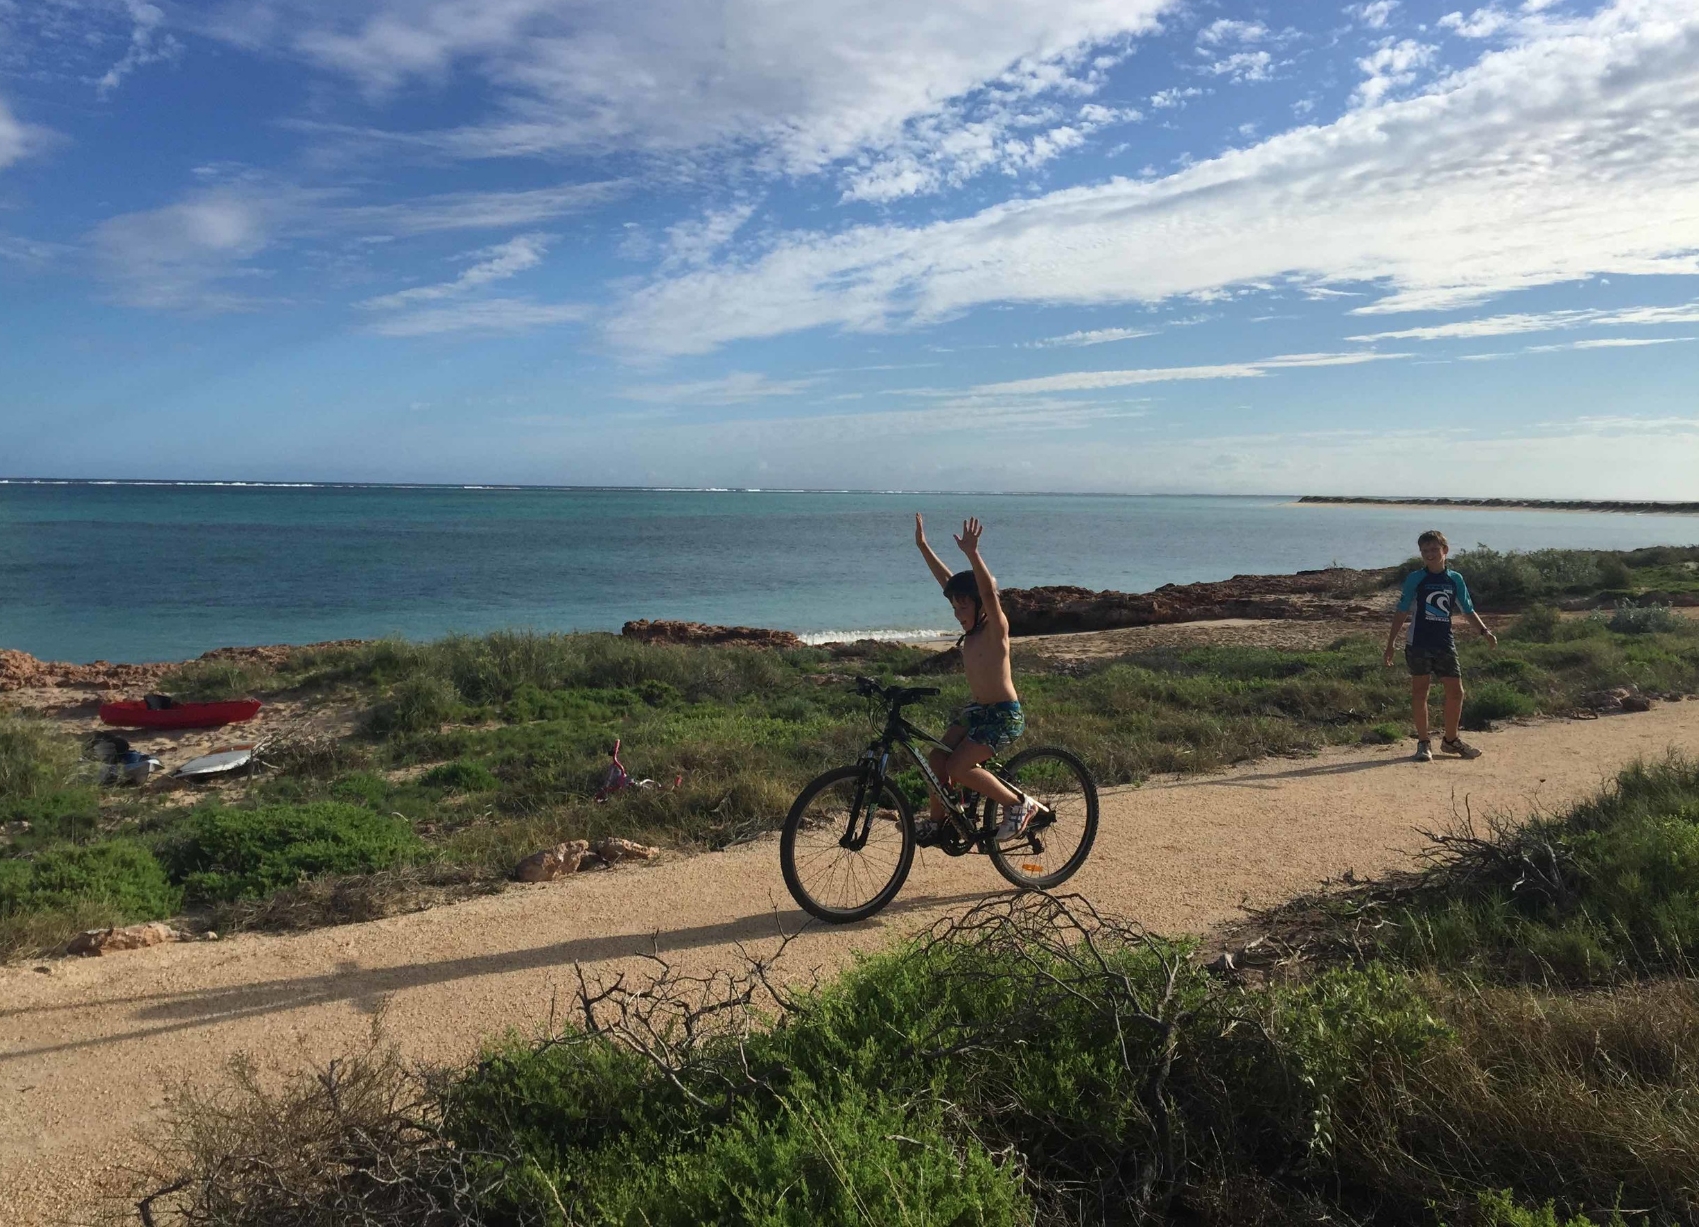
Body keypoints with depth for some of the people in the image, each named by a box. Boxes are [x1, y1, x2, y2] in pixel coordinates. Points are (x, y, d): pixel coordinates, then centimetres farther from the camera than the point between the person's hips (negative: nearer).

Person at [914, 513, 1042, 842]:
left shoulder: (995, 627, -15)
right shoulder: (970, 629, 5)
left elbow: (989, 591, -35)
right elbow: (947, 580, 7)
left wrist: (971, 553, -48)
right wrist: (922, 545, 6)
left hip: (1005, 715, -8)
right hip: (976, 711, 8)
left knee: (958, 768, -17)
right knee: (938, 758, -2)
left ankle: (1020, 805, -3)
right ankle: (937, 822, 15)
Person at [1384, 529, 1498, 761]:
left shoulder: (1455, 579, 5)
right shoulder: (1415, 579, -3)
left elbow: (1468, 609, 13)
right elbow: (1401, 612, -1)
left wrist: (1484, 631, 0)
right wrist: (1390, 644, -4)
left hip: (1445, 644, 3)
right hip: (1418, 644, -3)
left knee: (1455, 691, 6)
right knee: (1420, 691, 1)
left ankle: (1451, 740, 24)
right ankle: (1424, 742, 10)